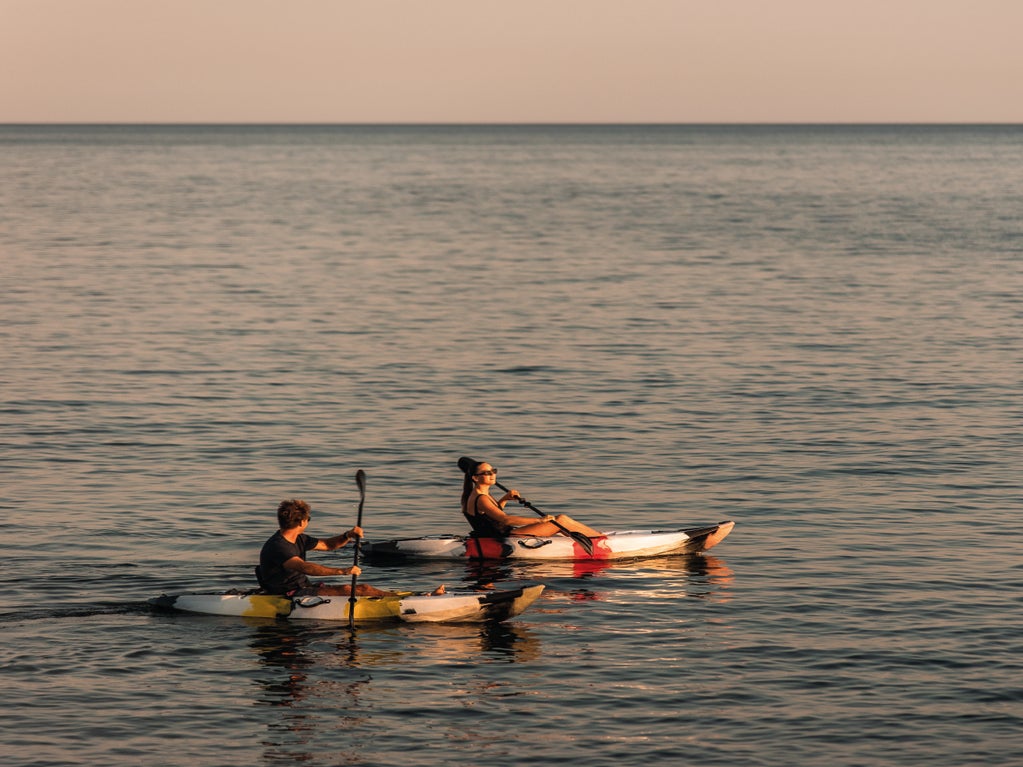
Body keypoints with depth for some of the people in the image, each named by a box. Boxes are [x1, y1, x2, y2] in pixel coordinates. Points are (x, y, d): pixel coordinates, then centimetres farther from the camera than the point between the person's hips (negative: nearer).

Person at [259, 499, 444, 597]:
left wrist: (348, 536, 1)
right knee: (346, 590, -25)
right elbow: (304, 567, -35)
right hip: (289, 595, -9)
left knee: (361, 588, -3)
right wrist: (342, 571, -41)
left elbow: (327, 545, 23)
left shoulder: (298, 540, 12)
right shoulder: (276, 546, -21)